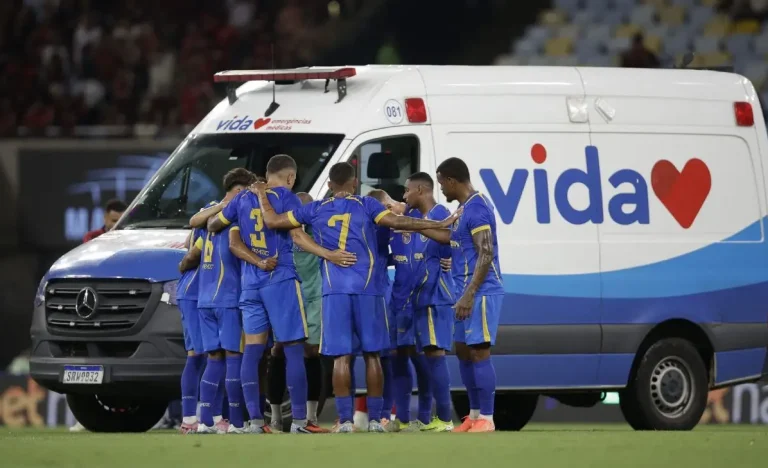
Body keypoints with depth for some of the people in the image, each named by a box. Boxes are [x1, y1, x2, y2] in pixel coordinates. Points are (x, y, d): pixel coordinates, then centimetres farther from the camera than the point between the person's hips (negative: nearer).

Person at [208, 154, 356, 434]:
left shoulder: (244, 198, 12)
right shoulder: (287, 198, -3)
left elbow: (214, 224, 21)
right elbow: (297, 236, -15)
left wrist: (209, 223, 43)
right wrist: (328, 255, -20)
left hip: (251, 282, 5)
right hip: (281, 280, -5)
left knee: (252, 349, 4)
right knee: (293, 349, -3)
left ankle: (255, 420, 0)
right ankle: (299, 420, -6)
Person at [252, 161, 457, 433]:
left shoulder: (315, 210, 10)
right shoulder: (366, 205, 3)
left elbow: (272, 221, 12)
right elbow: (396, 222, -10)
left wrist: (262, 195, 30)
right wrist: (439, 225, -7)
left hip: (335, 290, 1)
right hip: (367, 288, -1)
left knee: (341, 356, 1)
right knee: (372, 355, 5)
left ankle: (345, 420, -5)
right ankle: (375, 419, 4)